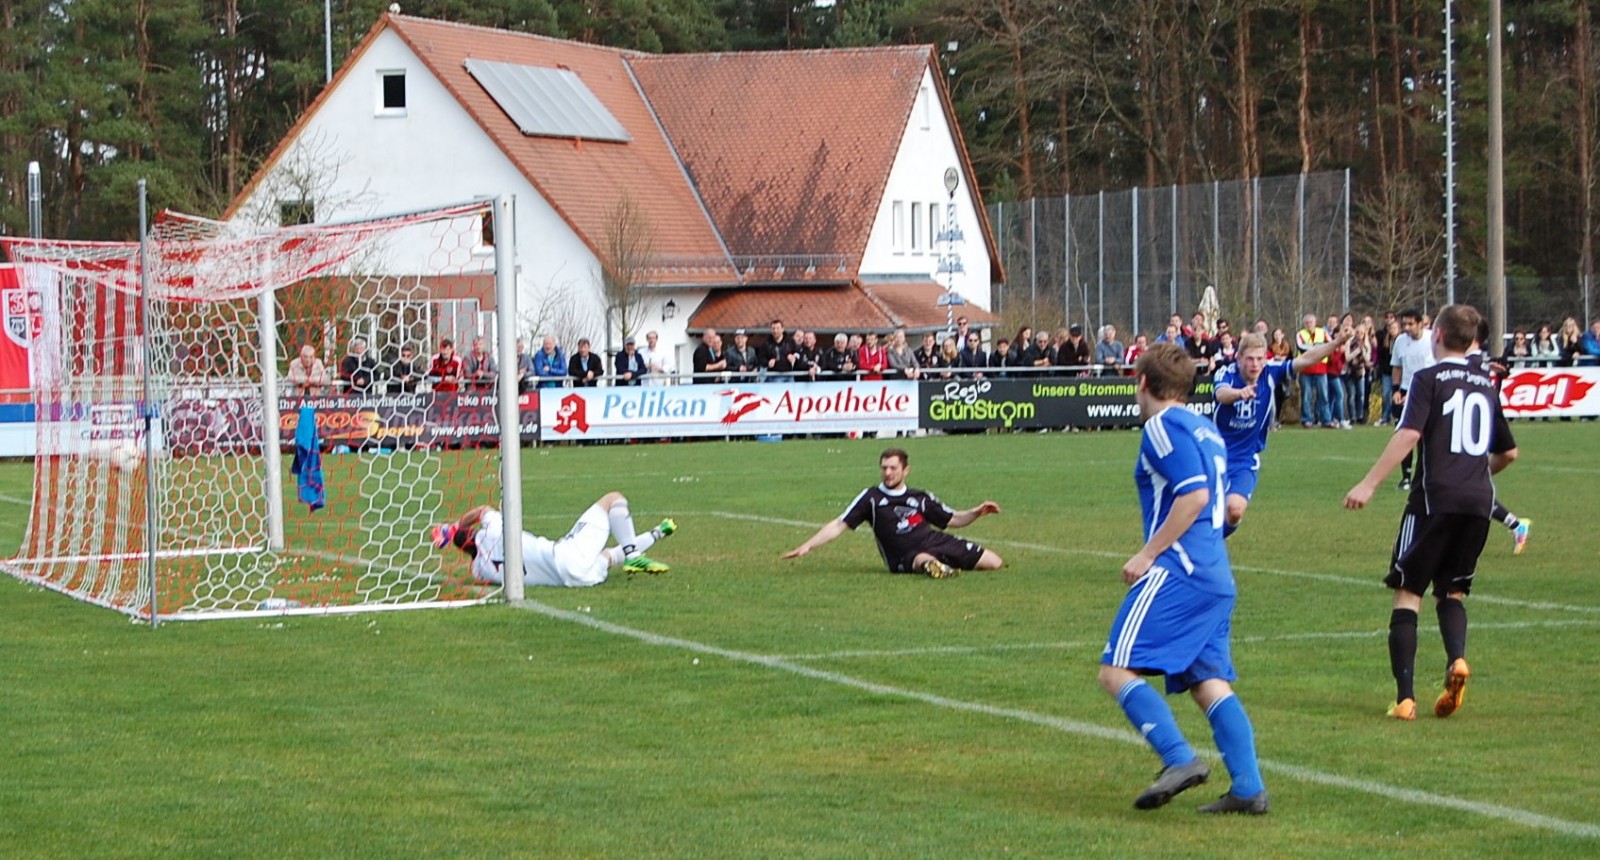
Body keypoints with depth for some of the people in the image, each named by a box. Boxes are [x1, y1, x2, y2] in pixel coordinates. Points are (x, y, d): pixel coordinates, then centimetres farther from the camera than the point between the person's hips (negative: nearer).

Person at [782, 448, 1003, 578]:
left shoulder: (921, 497, 16)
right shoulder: (871, 497, 7)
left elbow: (953, 519, 23)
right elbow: (839, 525, 4)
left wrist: (976, 513, 4)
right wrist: (807, 546, -5)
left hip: (936, 541, 6)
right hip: (907, 556, -6)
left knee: (994, 563, -4)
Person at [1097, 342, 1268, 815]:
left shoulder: (1163, 426, -7)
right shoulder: (1203, 428, 21)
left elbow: (1194, 494, -18)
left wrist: (1148, 554, -14)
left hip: (1177, 569, -9)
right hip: (1216, 576, 9)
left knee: (1117, 671, -10)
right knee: (1209, 683, 8)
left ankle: (1181, 760, -22)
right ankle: (1248, 788, -1)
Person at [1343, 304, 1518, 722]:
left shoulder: (1428, 379, -2)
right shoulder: (1486, 384, 16)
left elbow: (1408, 435, -15)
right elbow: (1508, 452, 24)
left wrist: (1369, 484, -17)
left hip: (1436, 498, -5)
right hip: (1479, 501, 5)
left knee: (1408, 592, 3)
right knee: (1451, 591, 18)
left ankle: (1405, 695, -6)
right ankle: (1457, 658, -12)